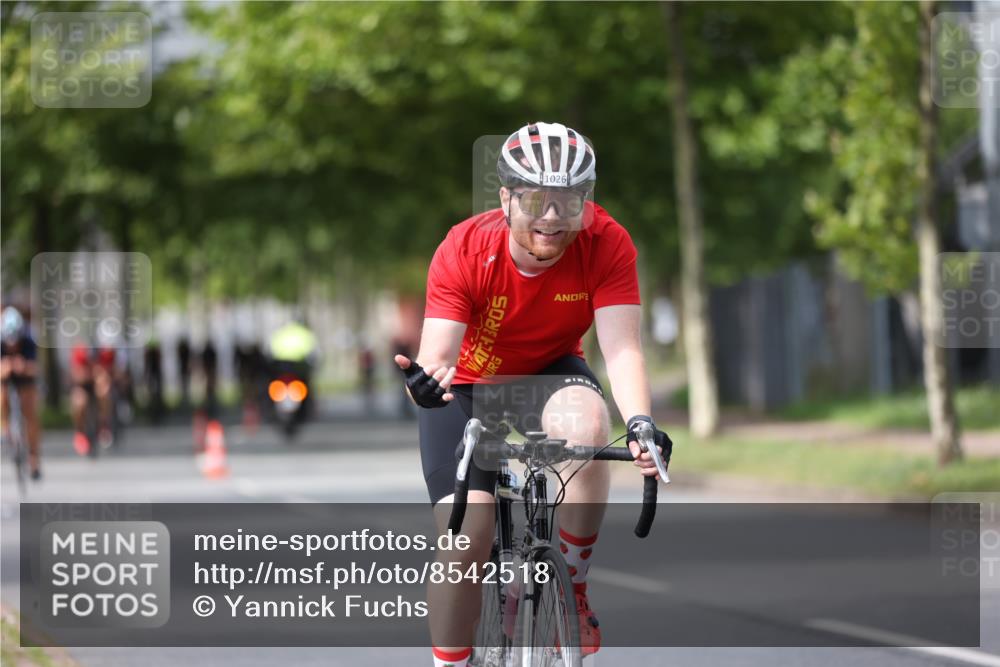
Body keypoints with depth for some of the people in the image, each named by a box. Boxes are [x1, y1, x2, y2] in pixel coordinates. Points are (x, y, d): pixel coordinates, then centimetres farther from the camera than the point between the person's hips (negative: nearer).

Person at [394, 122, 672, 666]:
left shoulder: (606, 244, -23)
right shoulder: (464, 250, -26)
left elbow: (621, 349, -29)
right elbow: (438, 350, -32)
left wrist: (640, 424, -48)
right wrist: (427, 377, -58)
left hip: (548, 376, 1)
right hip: (467, 391, -1)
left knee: (585, 421, -35)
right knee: (464, 535, -18)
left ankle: (572, 586, -16)